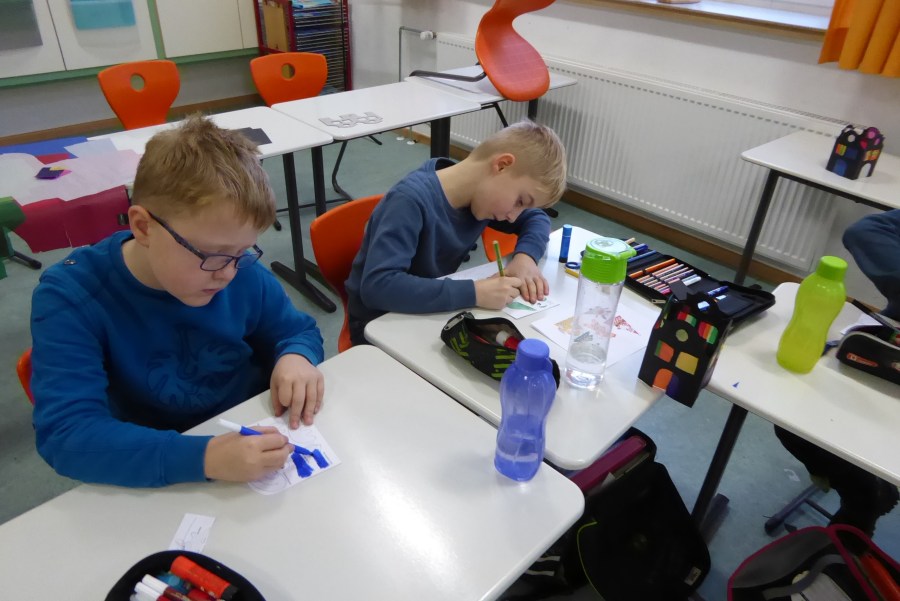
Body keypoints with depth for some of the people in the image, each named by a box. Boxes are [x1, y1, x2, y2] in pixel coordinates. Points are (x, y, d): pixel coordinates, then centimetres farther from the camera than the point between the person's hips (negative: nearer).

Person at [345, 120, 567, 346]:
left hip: (432, 311, 7)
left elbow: (536, 218, 9)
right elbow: (377, 286, -38)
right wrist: (473, 293, -39)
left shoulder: (484, 192, -6)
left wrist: (525, 255, -13)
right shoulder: (411, 200, -28)